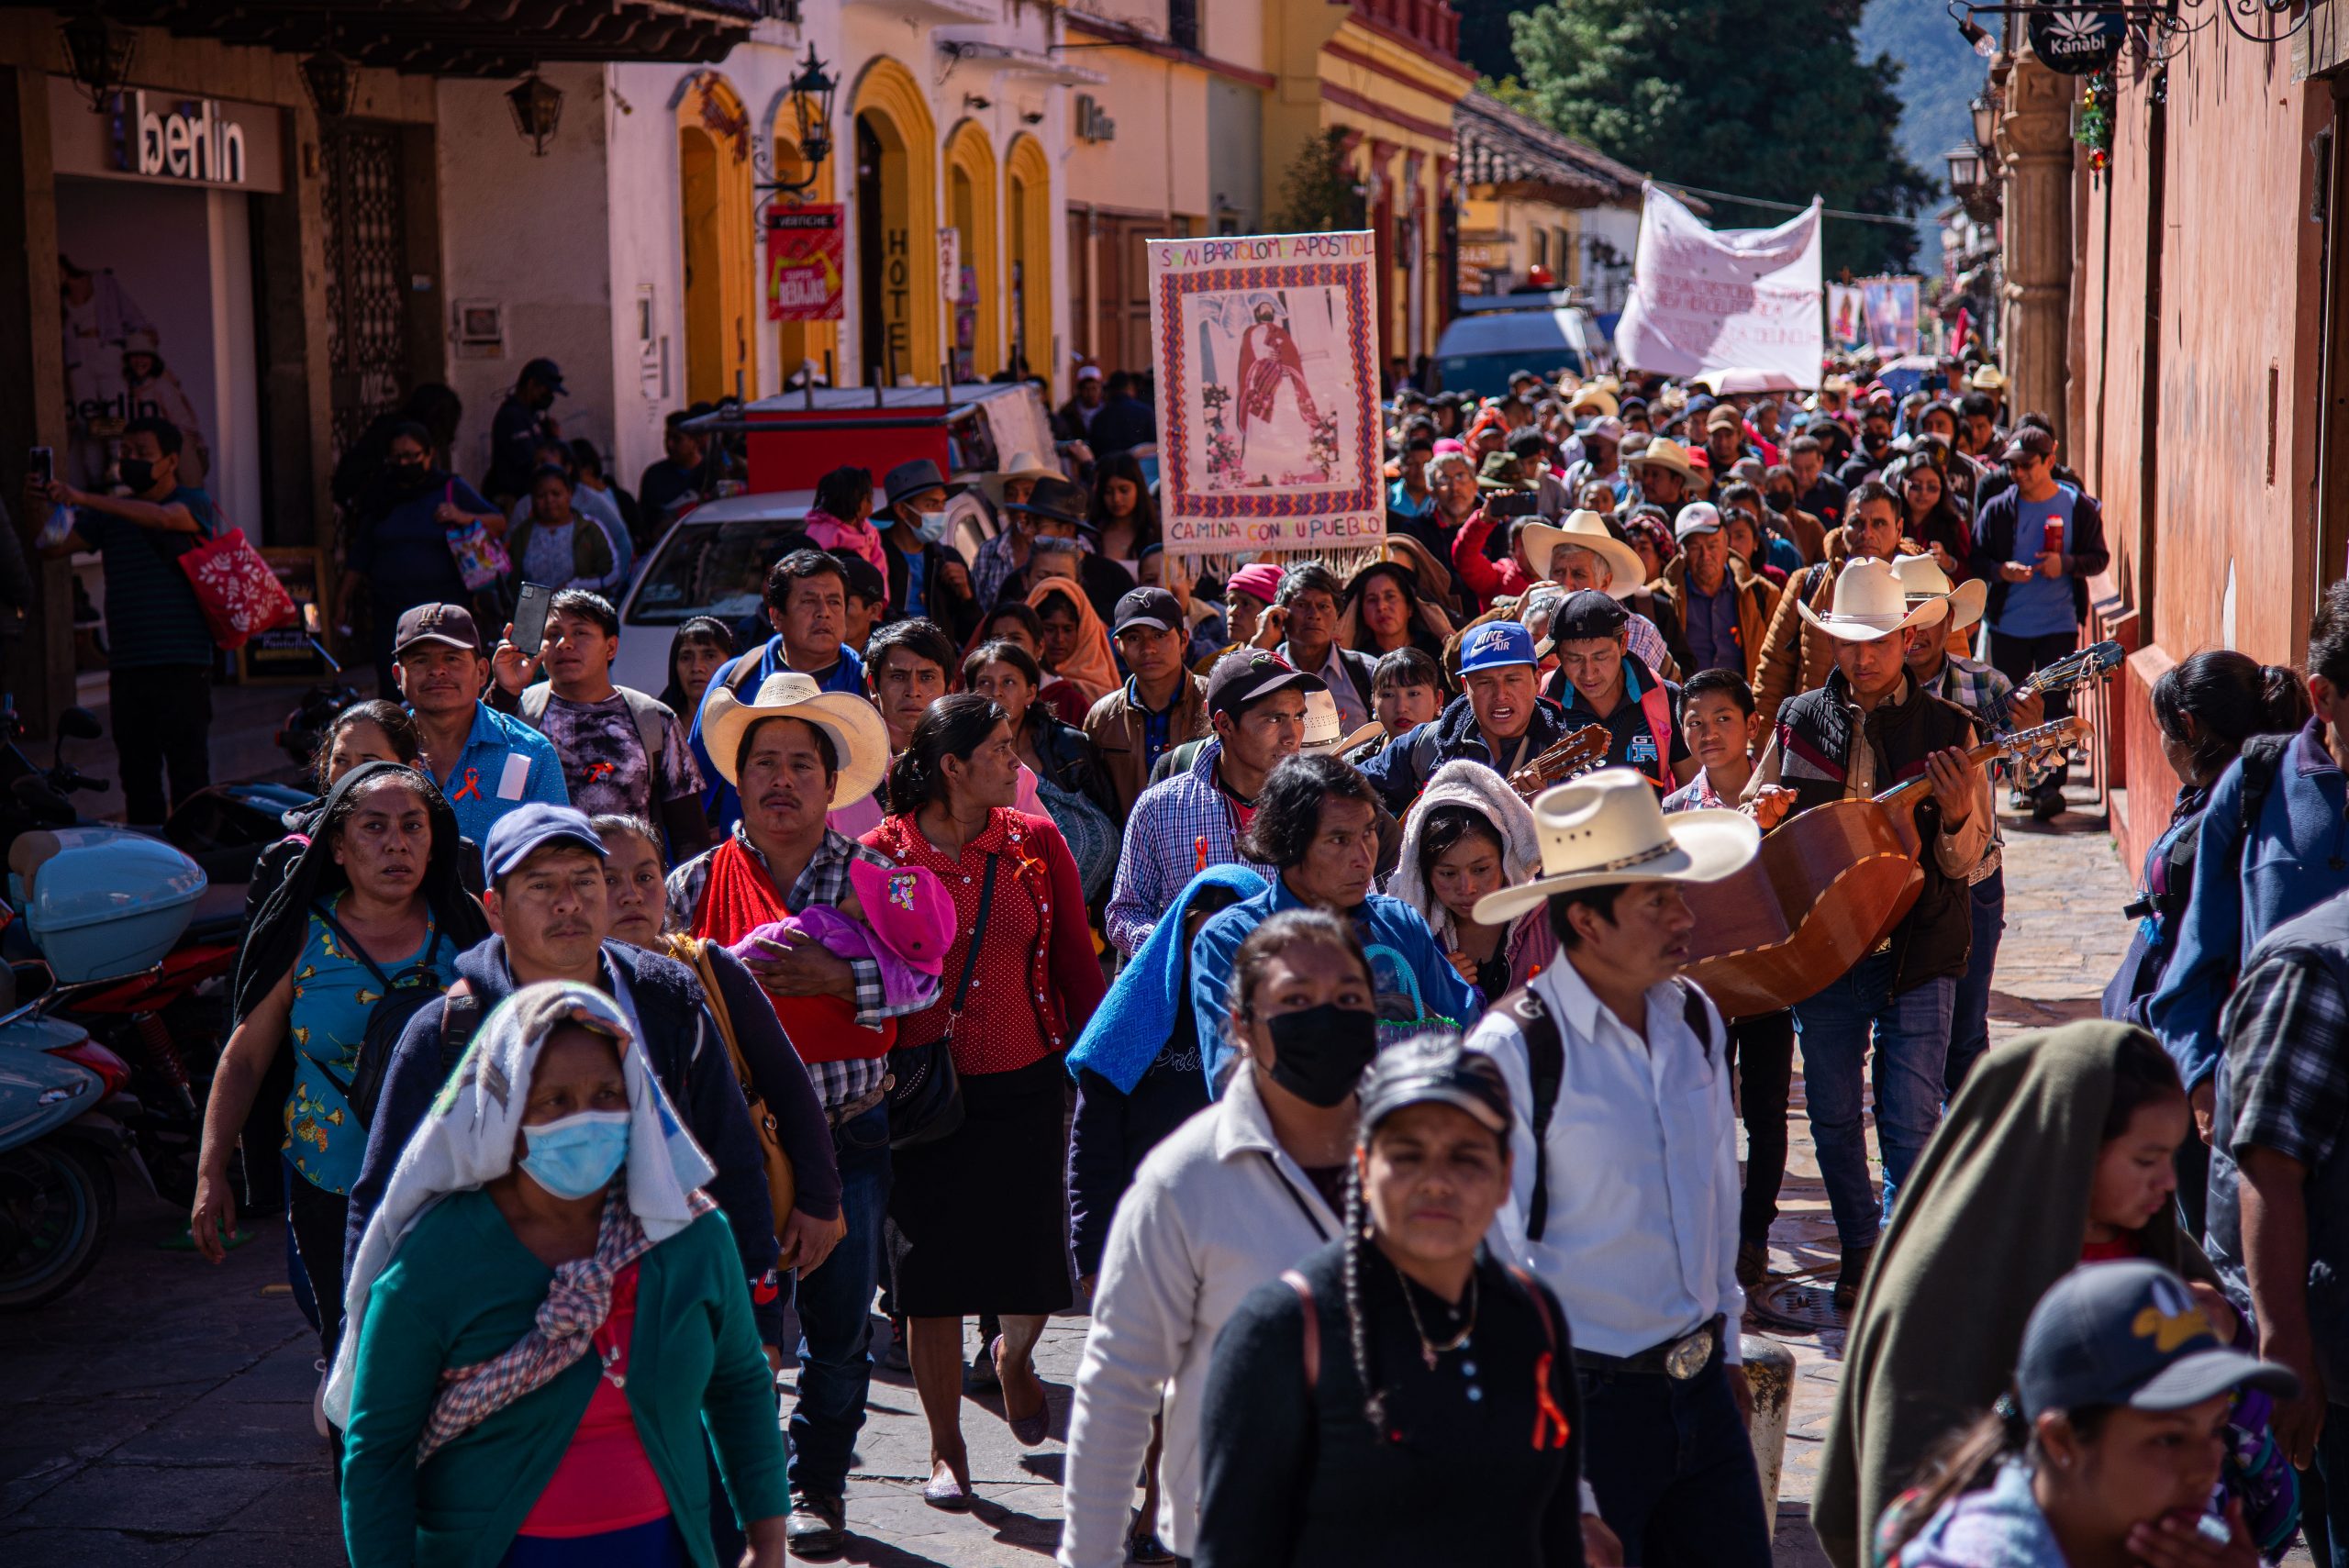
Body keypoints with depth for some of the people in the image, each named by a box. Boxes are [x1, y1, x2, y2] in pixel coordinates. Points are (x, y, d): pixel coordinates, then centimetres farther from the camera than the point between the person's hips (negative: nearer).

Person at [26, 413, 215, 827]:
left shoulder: (194, 503, 1)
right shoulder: (110, 511, 16)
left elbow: (161, 517, -21)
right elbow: (54, 548, 7)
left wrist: (83, 499, -30)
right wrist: (42, 507, -15)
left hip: (182, 665, -5)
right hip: (126, 665, 5)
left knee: (189, 774, -7)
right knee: (137, 779, 7)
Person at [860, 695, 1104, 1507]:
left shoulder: (1036, 842, 1)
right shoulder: (882, 852, -5)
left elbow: (1077, 965, 5)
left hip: (1024, 1084, 2)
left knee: (1033, 1266, 1)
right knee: (933, 1273, 3)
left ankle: (1014, 1356, 37)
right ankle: (946, 1448, 20)